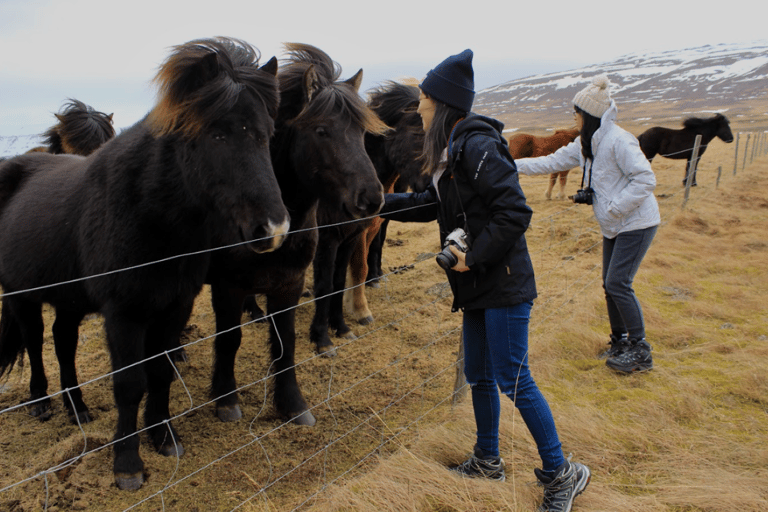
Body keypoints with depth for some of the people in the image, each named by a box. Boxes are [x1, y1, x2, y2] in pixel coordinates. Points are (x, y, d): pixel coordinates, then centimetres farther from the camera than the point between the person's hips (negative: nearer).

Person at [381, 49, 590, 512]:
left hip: (504, 285, -10)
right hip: (479, 285, 10)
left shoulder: (477, 147, -18)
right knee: (479, 375, 17)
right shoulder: (452, 150, 12)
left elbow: (515, 212, -24)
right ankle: (488, 461, 35)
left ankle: (561, 473, 12)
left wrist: (474, 258, -18)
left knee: (513, 379, -4)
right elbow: (433, 204, 24)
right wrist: (380, 203, 21)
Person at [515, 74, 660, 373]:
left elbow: (645, 179, -22)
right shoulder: (585, 144, 8)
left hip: (636, 224, -9)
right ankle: (620, 340, 27)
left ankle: (641, 351, 1)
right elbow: (553, 162, 14)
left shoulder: (618, 141, -20)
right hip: (614, 226, 9)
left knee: (618, 283, -11)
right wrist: (514, 165, 10)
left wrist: (614, 207, -22)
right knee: (611, 284, 11)